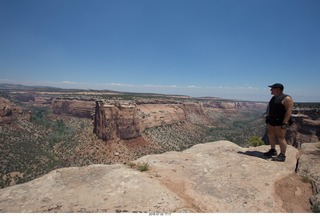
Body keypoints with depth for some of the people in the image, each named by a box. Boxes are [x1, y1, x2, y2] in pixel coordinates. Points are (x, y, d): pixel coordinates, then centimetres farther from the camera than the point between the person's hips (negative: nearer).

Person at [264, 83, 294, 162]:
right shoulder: (273, 98, 15)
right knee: (271, 135, 14)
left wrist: (285, 122, -24)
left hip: (280, 121, -9)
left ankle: (282, 155, 1)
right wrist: (268, 117, 18)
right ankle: (273, 150, 27)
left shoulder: (286, 98, -12)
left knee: (281, 137, -6)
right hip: (271, 120, 9)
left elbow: (289, 111, -18)